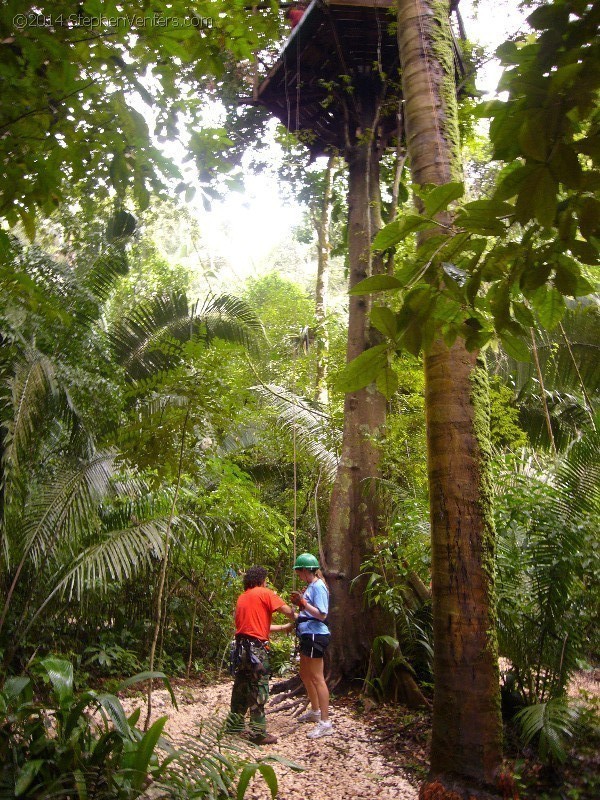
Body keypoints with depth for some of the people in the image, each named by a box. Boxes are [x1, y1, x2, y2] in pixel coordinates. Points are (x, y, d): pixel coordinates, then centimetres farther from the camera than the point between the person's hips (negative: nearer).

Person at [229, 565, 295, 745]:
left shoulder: (242, 597, 18)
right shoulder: (264, 593, -5)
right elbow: (287, 610, -10)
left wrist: (284, 627, 26)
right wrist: (296, 621, 12)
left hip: (241, 645, 8)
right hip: (256, 647, -8)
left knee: (241, 686, 17)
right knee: (259, 688, -1)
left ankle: (235, 724, 26)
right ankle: (258, 732, 2)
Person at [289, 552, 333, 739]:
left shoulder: (318, 586, -16)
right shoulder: (310, 586, 13)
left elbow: (321, 614, -21)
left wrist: (303, 602, -21)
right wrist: (299, 602, 7)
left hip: (315, 635, -11)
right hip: (307, 635, 11)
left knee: (317, 678, -7)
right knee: (305, 675, 22)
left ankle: (325, 723, -2)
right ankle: (315, 711, 38)